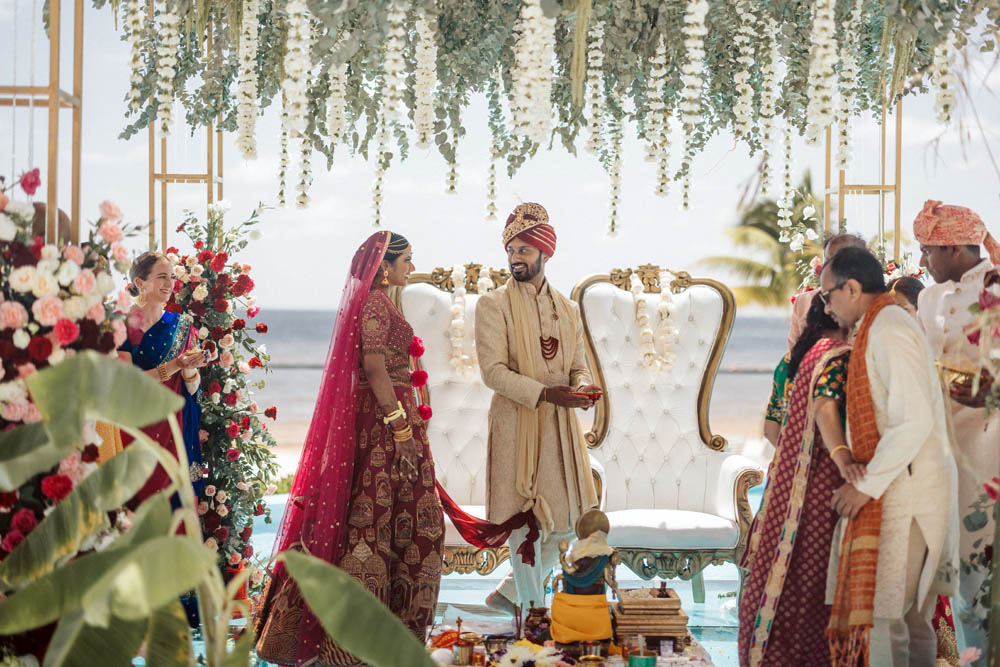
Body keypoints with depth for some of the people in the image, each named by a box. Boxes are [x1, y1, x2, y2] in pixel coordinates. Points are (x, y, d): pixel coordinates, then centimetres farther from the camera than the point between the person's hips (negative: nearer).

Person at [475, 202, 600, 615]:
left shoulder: (568, 309, 13)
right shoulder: (493, 305, -5)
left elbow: (579, 367, 15)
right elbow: (493, 371, -13)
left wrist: (582, 388, -9)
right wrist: (545, 393, -23)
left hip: (560, 425, 6)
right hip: (517, 424, -6)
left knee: (565, 521, 9)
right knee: (527, 523, -2)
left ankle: (509, 593, 27)